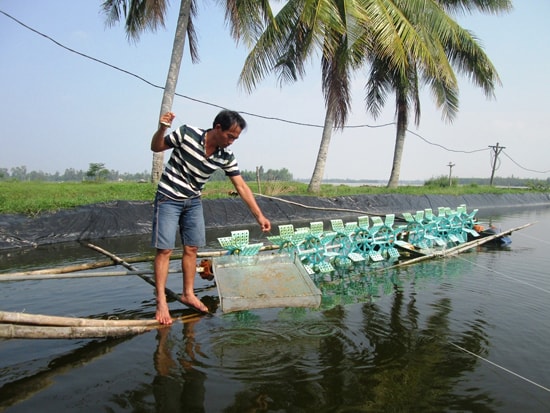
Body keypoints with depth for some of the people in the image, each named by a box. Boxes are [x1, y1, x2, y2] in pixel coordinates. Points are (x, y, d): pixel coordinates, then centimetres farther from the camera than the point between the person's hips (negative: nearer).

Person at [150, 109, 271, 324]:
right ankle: (161, 302, 0)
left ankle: (188, 294, 22)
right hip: (168, 198, -4)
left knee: (191, 248, 7)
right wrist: (162, 128, -26)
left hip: (193, 202, 5)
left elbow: (242, 187, -6)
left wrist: (259, 215, -9)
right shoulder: (186, 133, -18)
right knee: (164, 249, -7)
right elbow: (156, 147, -6)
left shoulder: (226, 157, -9)